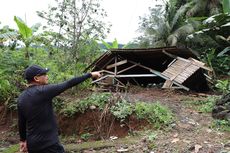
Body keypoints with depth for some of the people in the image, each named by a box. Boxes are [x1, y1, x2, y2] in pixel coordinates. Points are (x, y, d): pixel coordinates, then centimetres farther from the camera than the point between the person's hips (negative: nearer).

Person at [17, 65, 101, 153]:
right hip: (48, 144, -8)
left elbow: (21, 122, 13)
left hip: (32, 144, 8)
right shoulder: (42, 91, -17)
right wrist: (90, 74, -7)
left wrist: (23, 140, 26)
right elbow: (69, 84, -15)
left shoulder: (21, 98, 4)